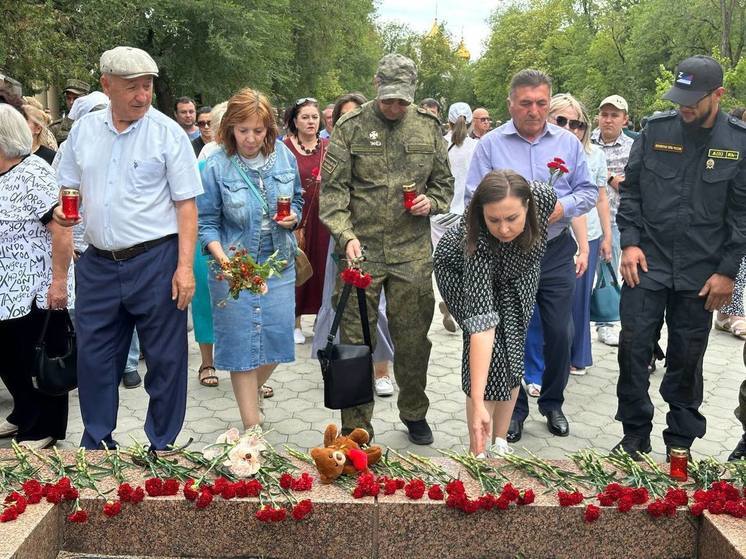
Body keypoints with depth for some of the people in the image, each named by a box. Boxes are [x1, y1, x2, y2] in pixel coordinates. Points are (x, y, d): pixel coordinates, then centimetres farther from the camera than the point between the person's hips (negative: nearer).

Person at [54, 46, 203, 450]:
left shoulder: (168, 133, -5)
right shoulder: (83, 131, 7)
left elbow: (186, 204, -7)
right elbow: (70, 189, 17)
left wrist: (184, 266, -14)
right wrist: (63, 209, -7)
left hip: (155, 261, -4)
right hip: (97, 262, 4)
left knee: (165, 359, 5)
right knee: (93, 357, 12)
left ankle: (161, 448, 22)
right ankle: (96, 445, 30)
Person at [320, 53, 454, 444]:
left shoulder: (428, 127, 9)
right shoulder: (350, 127, -1)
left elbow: (444, 182, 18)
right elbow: (332, 189, -4)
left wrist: (432, 202, -4)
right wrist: (346, 236, -18)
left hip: (412, 251, 2)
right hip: (361, 250, -2)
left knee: (413, 338, 10)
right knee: (357, 340, 2)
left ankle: (414, 413, 31)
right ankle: (356, 427, 16)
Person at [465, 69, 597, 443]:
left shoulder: (568, 142, 6)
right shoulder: (490, 145, -1)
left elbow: (588, 191, 9)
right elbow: (474, 197, -2)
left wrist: (562, 207, -11)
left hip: (556, 253, 2)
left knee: (559, 333, 8)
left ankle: (552, 403, 28)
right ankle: (514, 407, 23)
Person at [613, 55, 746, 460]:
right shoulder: (655, 130, 0)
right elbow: (630, 190, 5)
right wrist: (629, 242, -5)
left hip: (700, 273, 0)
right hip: (646, 263, 1)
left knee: (687, 357, 9)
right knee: (634, 347, 2)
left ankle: (680, 442, 25)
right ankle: (635, 435, 19)